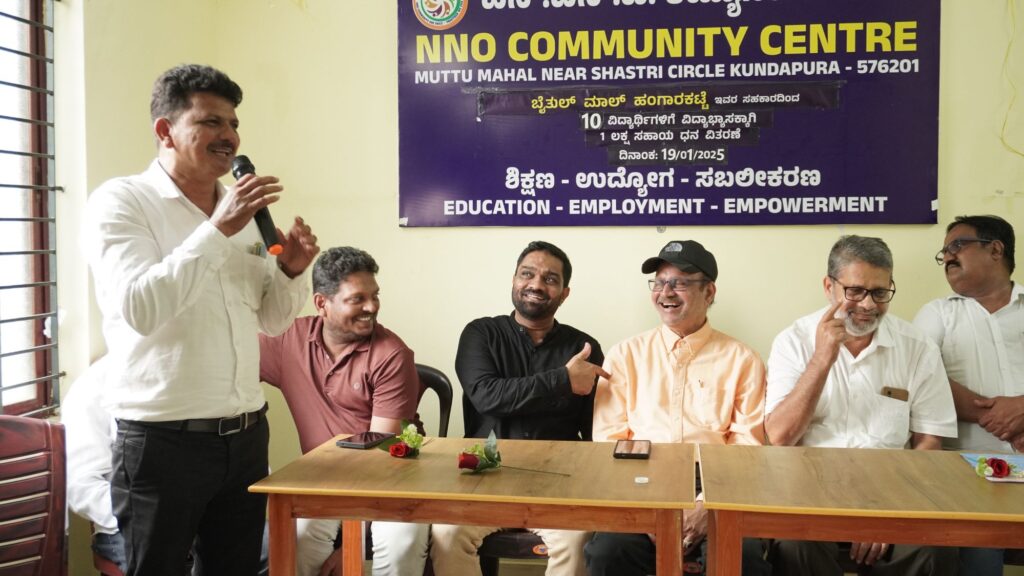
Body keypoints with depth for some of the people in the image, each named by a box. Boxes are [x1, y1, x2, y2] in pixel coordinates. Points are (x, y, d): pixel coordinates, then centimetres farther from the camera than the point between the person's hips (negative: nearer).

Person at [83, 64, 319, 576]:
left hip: (246, 434, 6)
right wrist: (217, 230, -23)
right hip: (162, 440, -5)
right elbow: (140, 309, -22)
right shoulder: (120, 201, -7)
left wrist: (290, 272, -5)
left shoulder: (243, 212, 11)